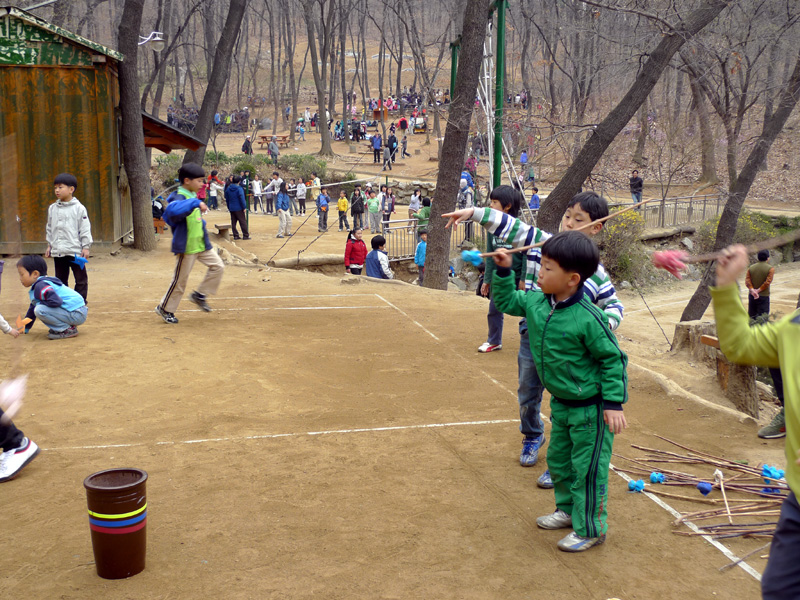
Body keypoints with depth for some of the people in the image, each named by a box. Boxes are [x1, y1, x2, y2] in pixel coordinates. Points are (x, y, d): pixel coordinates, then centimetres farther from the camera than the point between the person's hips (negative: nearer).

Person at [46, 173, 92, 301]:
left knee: (81, 278, 2)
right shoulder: (52, 208, 8)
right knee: (60, 279, 12)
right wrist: (49, 245, 15)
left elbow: (85, 229, -5)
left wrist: (86, 247, -8)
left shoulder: (79, 208, -6)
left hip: (75, 251, -4)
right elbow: (49, 228, 17)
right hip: (57, 251, 4)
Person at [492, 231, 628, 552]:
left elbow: (612, 359, -18)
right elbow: (506, 301, 15)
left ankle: (590, 529, 20)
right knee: (558, 460, 22)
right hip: (561, 402, 8)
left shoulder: (587, 318, -27)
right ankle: (568, 509, 43)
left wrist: (614, 404, -19)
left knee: (588, 468, 4)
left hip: (590, 407, -8)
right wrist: (503, 271, 1)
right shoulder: (535, 303, -6)